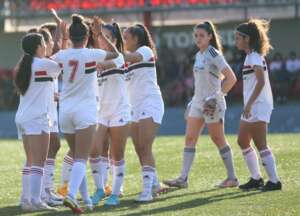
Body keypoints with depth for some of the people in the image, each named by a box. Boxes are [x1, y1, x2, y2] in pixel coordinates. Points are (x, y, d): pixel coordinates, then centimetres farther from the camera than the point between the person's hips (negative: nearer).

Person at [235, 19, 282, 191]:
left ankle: (274, 181, -8)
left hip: (258, 106, -10)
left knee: (261, 144, -10)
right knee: (243, 142, 14)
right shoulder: (251, 56, 16)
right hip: (251, 107, 10)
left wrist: (249, 104, -27)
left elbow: (260, 82, -24)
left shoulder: (255, 57, -14)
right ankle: (256, 179, 20)